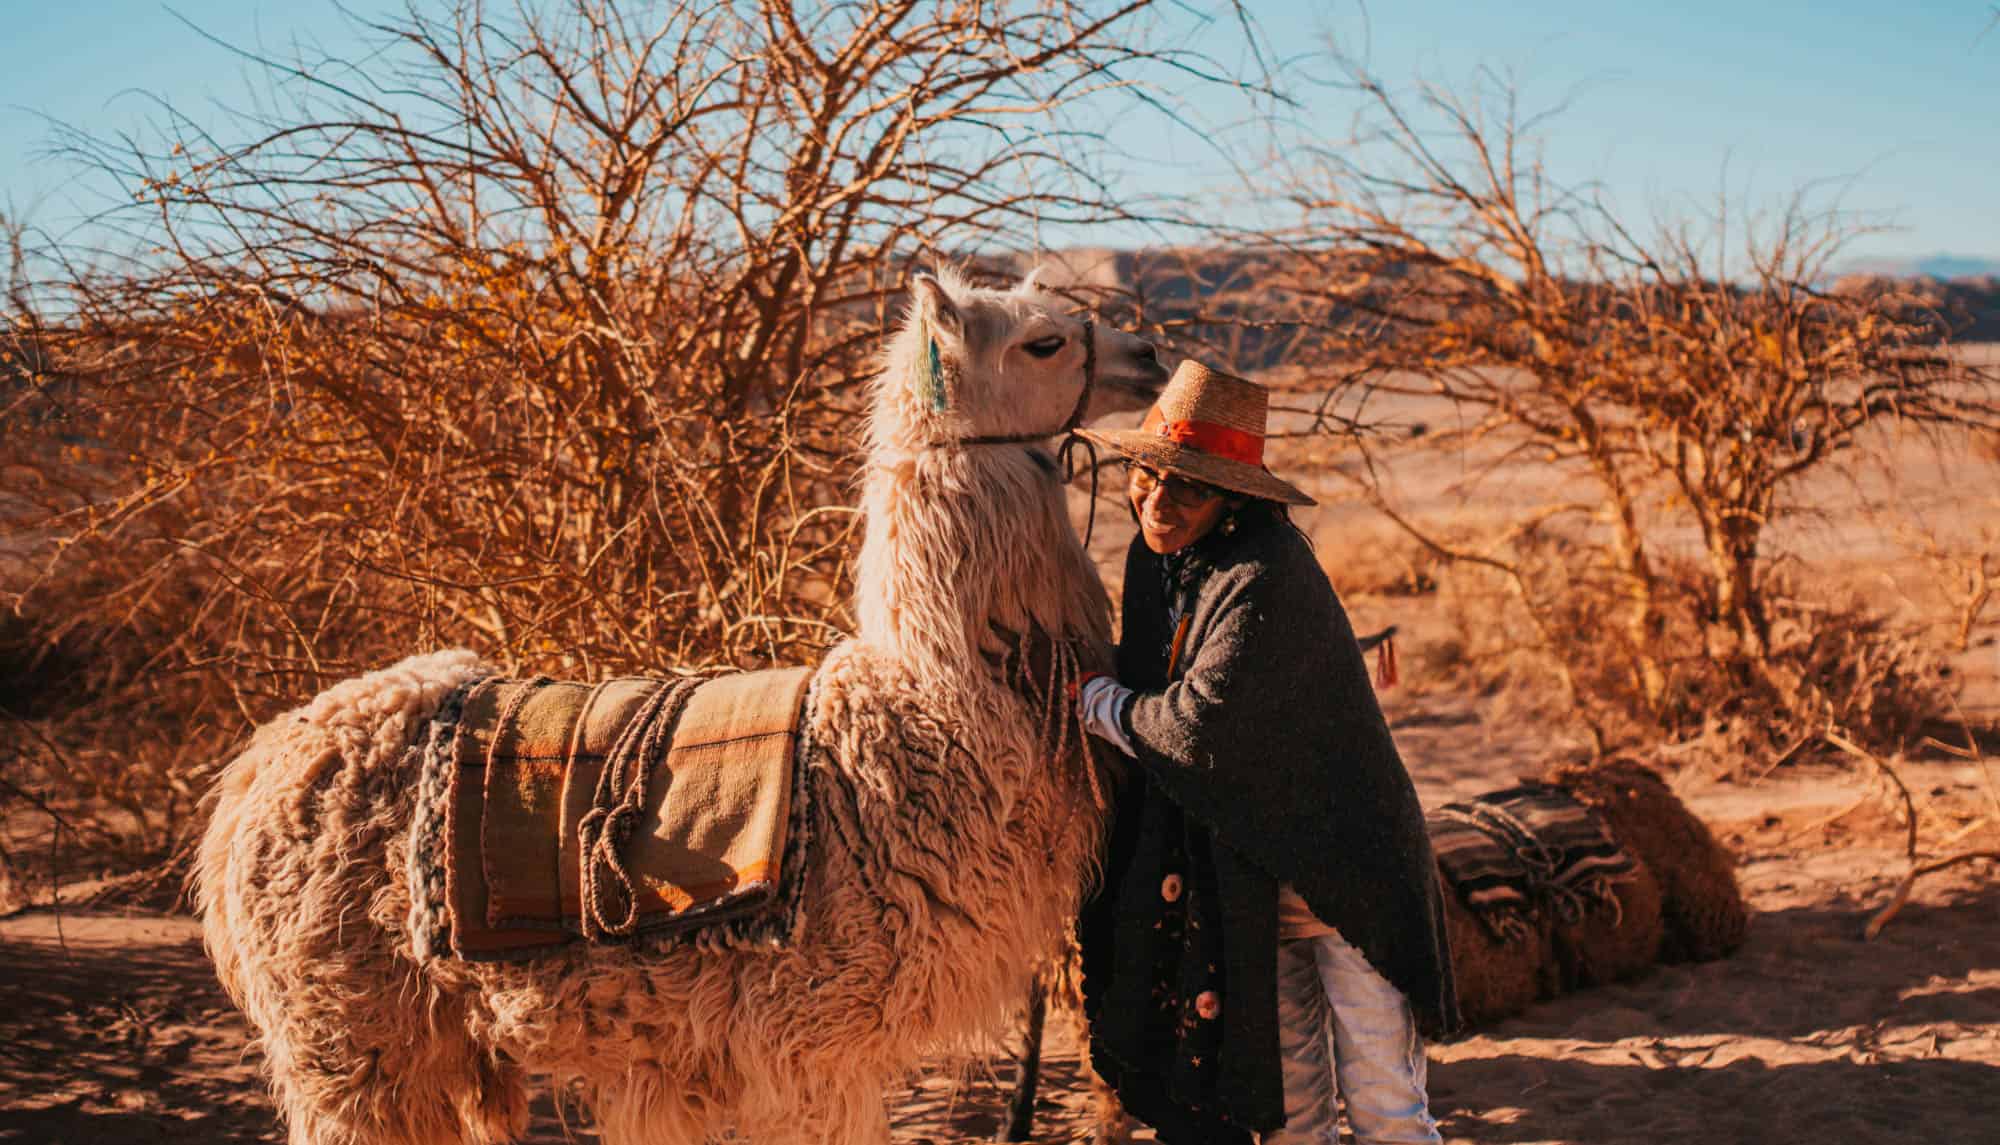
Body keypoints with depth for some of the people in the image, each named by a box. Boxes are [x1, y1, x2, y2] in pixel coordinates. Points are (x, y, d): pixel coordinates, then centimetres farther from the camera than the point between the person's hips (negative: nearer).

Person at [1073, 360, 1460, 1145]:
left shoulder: (1264, 577, -26)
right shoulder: (1158, 553, 1)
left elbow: (1197, 729, -27)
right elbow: (1146, 678, 16)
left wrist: (1091, 699, -11)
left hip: (1338, 867, -7)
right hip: (1243, 873, 7)